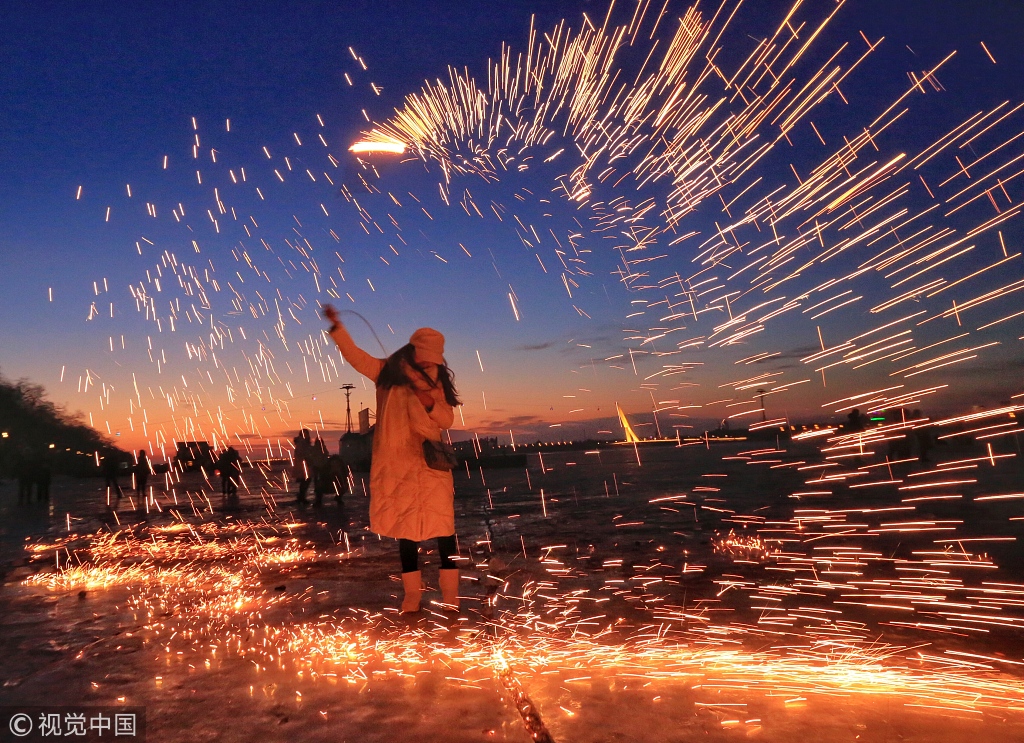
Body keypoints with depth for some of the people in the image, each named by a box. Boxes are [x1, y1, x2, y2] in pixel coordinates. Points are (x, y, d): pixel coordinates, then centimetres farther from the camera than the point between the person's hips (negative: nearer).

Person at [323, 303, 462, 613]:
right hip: (397, 465, -1)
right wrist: (337, 326, -18)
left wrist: (431, 404, -13)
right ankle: (412, 593, 16)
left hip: (431, 464, 1)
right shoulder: (389, 372, 6)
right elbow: (355, 355, -4)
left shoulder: (436, 381, 10)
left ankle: (450, 592, 6)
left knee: (443, 526, -3)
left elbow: (447, 420, 6)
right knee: (406, 529, 6)